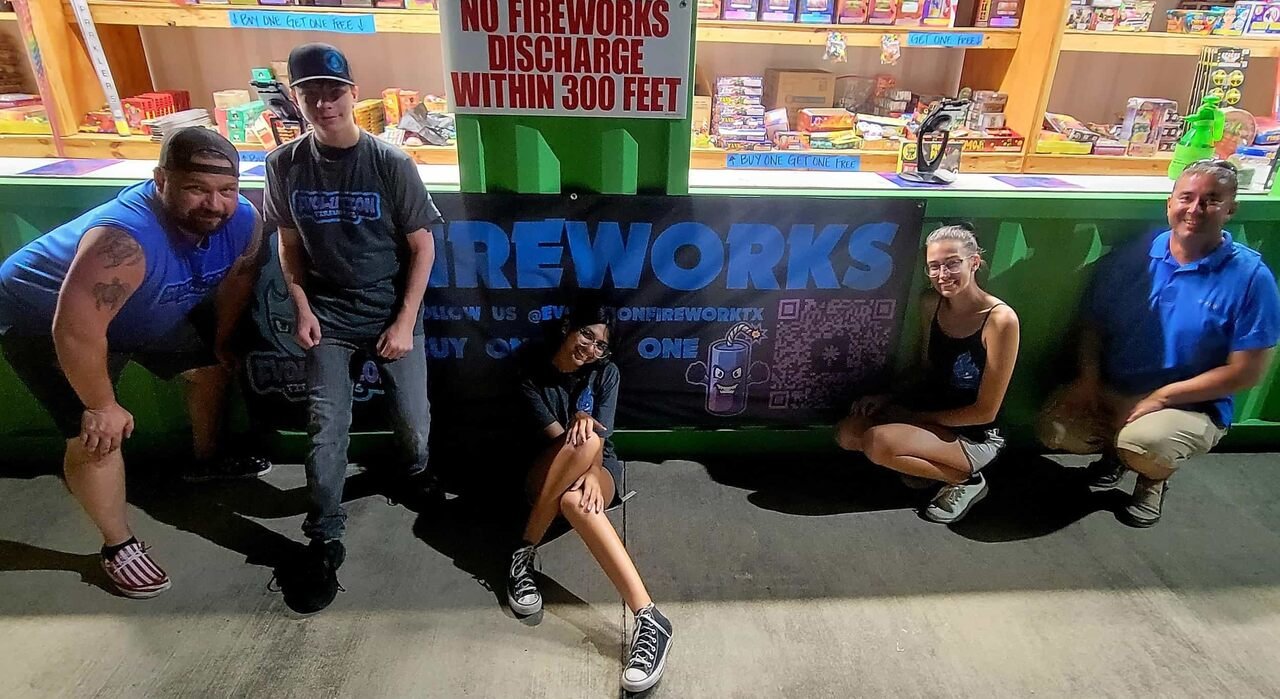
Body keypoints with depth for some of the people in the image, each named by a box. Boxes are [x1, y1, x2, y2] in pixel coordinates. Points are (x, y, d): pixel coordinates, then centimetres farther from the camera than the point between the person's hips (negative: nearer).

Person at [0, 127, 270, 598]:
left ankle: (207, 460, 42)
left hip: (147, 314, 7)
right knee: (98, 436, -13)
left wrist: (222, 342, 7)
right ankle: (117, 546, 9)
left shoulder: (242, 221, -22)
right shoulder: (124, 238, -43)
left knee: (214, 363, 17)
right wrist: (102, 406, -28)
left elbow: (236, 279, -3)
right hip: (43, 319, -7)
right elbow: (77, 331, -41)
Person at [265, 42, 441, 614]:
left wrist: (405, 322, -11)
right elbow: (289, 243, 9)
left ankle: (415, 470, 37)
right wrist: (302, 309, -3)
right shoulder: (285, 165, -3)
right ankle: (324, 542, 9)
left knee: (413, 421, 1)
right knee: (326, 429, -5)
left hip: (393, 313, -1)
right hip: (328, 316, 2)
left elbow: (422, 247, -6)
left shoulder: (391, 163, -11)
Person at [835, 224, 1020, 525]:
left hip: (976, 437, -7)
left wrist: (914, 417, -14)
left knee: (877, 443, -29)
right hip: (932, 415, 7)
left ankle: (965, 480, -5)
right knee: (847, 433, -8)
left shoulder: (1000, 319, -22)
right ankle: (930, 465, 9)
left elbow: (984, 412, -18)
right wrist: (888, 399, -4)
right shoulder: (932, 305, -3)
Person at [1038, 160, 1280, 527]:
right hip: (1110, 391, 4)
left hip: (1191, 406, -3)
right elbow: (1093, 323, 7)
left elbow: (1246, 372, -11)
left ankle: (1156, 476, 6)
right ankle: (1116, 448, 16)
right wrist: (1088, 378, -9)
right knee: (1054, 428, -19)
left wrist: (1161, 397, -17)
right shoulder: (1131, 258, -2)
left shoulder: (1250, 277, -11)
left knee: (1141, 444, -34)